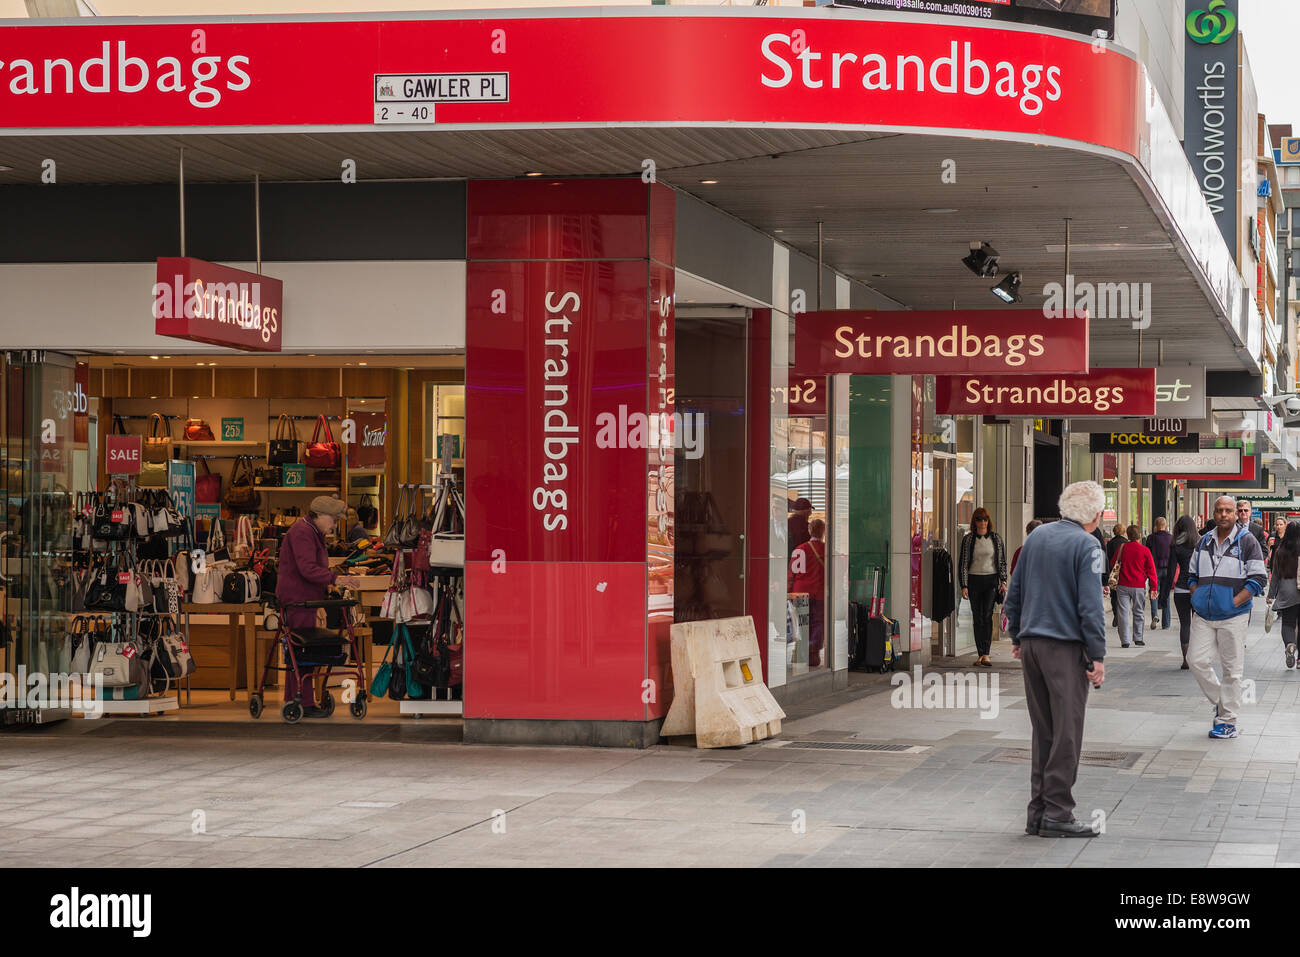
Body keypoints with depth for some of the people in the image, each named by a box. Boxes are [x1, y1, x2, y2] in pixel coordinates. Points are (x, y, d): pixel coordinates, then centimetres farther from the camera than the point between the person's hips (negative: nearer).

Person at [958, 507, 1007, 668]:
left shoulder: (996, 538, 6)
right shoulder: (968, 539, 4)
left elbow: (1002, 561, 10)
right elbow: (963, 563, 5)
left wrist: (1003, 581, 1)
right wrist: (964, 586, -2)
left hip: (991, 580, -1)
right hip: (974, 580, 1)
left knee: (987, 615, -12)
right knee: (977, 617, 2)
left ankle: (986, 655, -16)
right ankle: (980, 653, 10)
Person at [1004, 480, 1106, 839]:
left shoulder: (1036, 537, 11)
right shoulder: (1086, 546, -9)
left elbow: (1014, 591, 16)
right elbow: (1090, 606, -14)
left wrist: (1017, 636, 25)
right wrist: (1097, 657, -10)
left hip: (1031, 644, 7)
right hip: (1066, 647, -7)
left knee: (1043, 730, 12)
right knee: (1067, 732, -2)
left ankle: (1037, 810, 12)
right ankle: (1057, 813, -4)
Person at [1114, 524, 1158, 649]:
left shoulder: (1122, 548, 0)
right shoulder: (1145, 550, -4)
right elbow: (1151, 570, -1)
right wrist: (1154, 588, 4)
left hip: (1123, 585, 1)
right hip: (1139, 586, -1)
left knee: (1124, 612, 2)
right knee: (1139, 613, 12)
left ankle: (1125, 640, -2)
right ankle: (1138, 638, 16)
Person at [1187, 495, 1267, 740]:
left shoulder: (1247, 542, -3)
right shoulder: (1204, 542, 12)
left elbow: (1257, 580, -7)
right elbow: (1192, 575, 20)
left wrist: (1233, 603, -14)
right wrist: (1197, 598, 4)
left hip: (1233, 616, -4)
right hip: (1203, 617, 4)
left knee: (1231, 669, 0)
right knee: (1197, 660, -3)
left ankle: (1227, 721, 7)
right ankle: (1219, 701, 19)